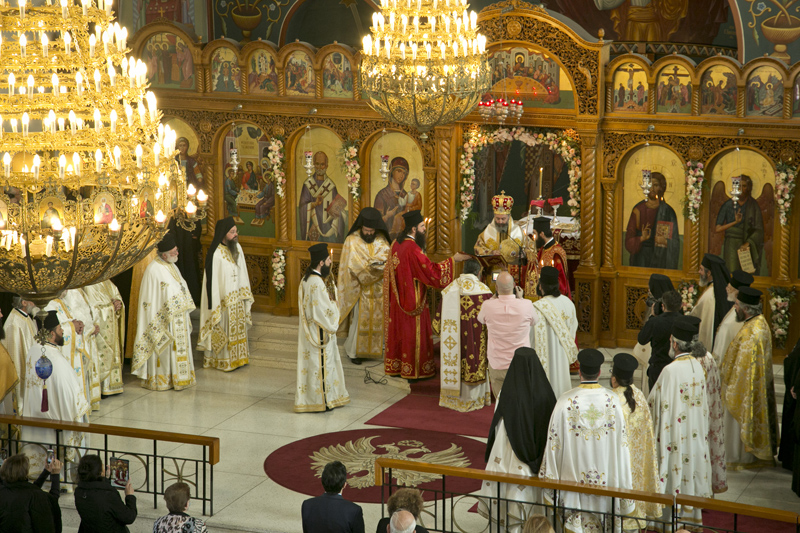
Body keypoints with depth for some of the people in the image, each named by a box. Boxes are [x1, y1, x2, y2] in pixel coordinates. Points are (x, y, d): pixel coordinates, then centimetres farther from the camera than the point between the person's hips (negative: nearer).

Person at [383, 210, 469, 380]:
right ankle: (413, 370, 10)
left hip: (397, 299, 8)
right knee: (413, 332, 2)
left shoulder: (396, 244, 3)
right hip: (412, 299, -8)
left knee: (399, 331, 16)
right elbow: (431, 271, -24)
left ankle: (395, 365, 24)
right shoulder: (413, 249, -24)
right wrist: (453, 259, -19)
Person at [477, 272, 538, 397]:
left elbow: (481, 319, 10)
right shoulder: (526, 305, -18)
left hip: (496, 366, 0)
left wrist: (494, 297, 17)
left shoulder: (488, 306, -16)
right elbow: (534, 321, 7)